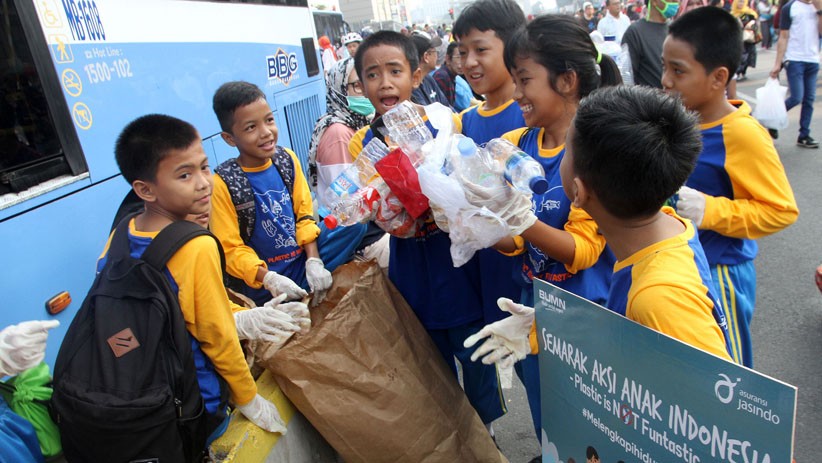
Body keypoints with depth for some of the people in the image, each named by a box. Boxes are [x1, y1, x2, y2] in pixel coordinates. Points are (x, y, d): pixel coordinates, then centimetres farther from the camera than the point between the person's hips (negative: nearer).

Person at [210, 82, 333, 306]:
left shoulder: (288, 160, 3)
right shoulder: (223, 184, -10)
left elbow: (305, 214, 4)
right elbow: (231, 248, -8)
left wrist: (314, 261, -9)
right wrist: (269, 279, -21)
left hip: (303, 264, 6)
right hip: (263, 281, -5)